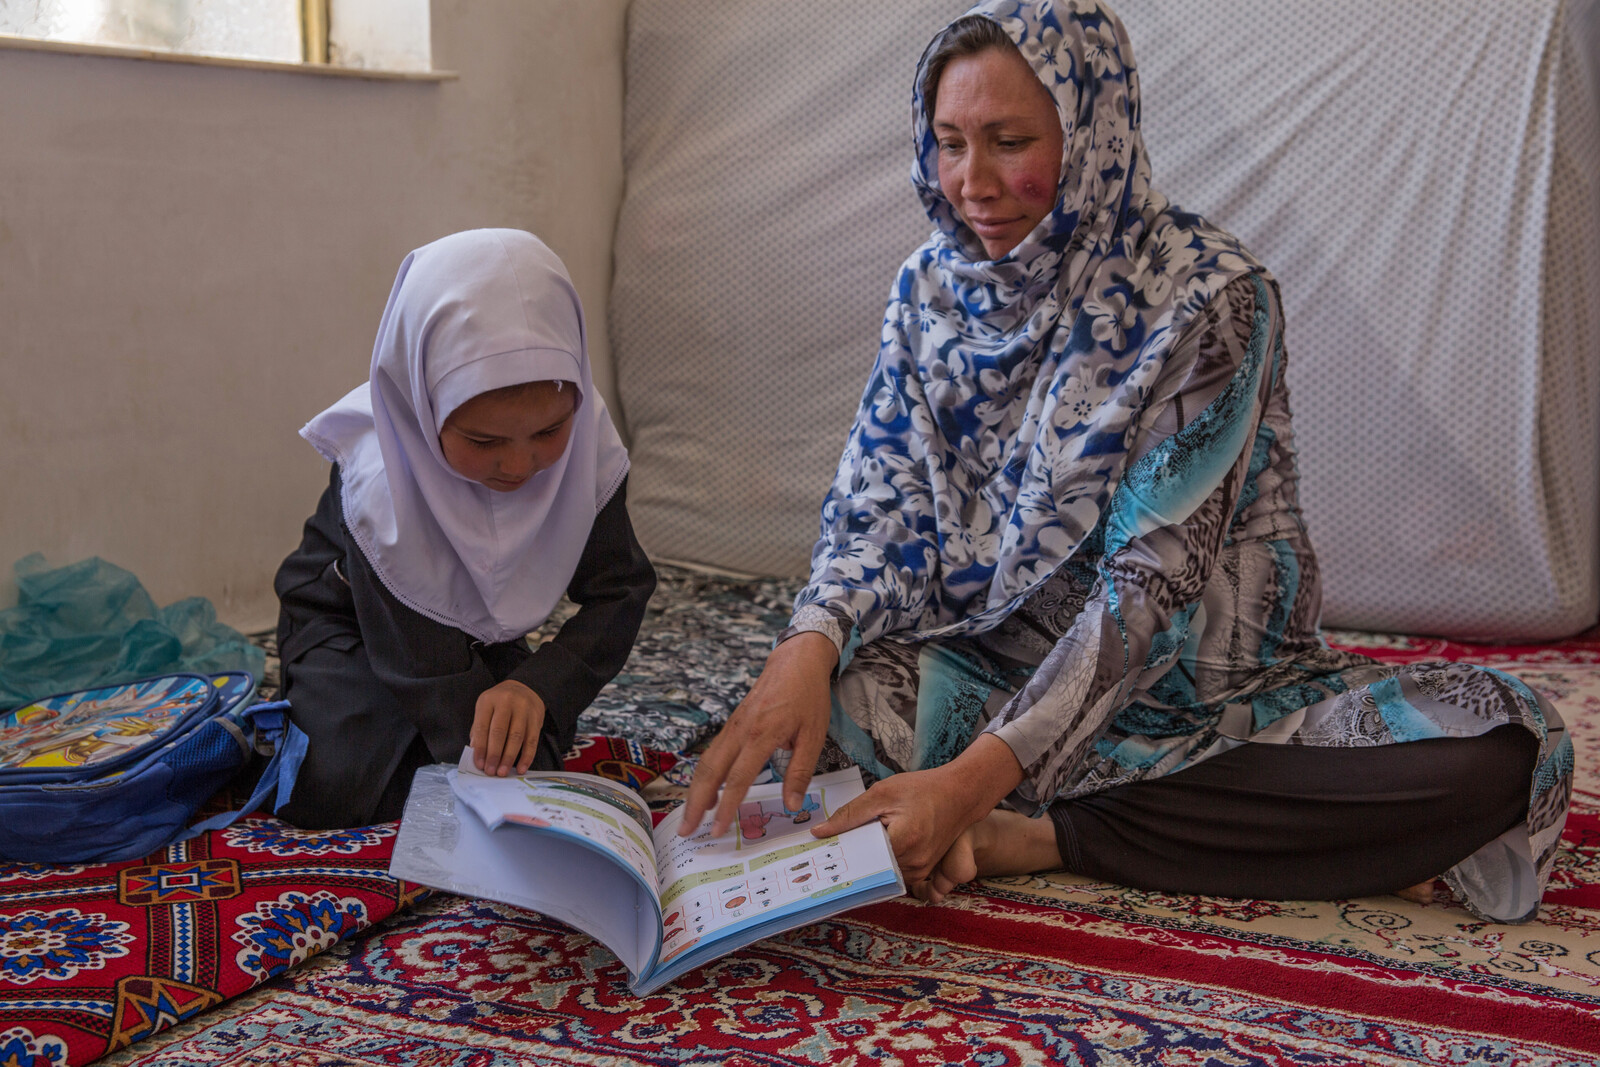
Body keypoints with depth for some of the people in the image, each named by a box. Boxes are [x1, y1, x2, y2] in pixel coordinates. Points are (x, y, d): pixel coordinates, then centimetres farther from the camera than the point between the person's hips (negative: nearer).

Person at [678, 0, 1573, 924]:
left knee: (1502, 750, -27)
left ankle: (1039, 836, -22)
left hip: (1204, 690, -2)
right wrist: (808, 649, -28)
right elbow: (880, 514, -4)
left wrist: (981, 776, -33)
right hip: (998, 670, 2)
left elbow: (1152, 581, -23)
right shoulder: (933, 288, 0)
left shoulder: (1210, 292, -17)